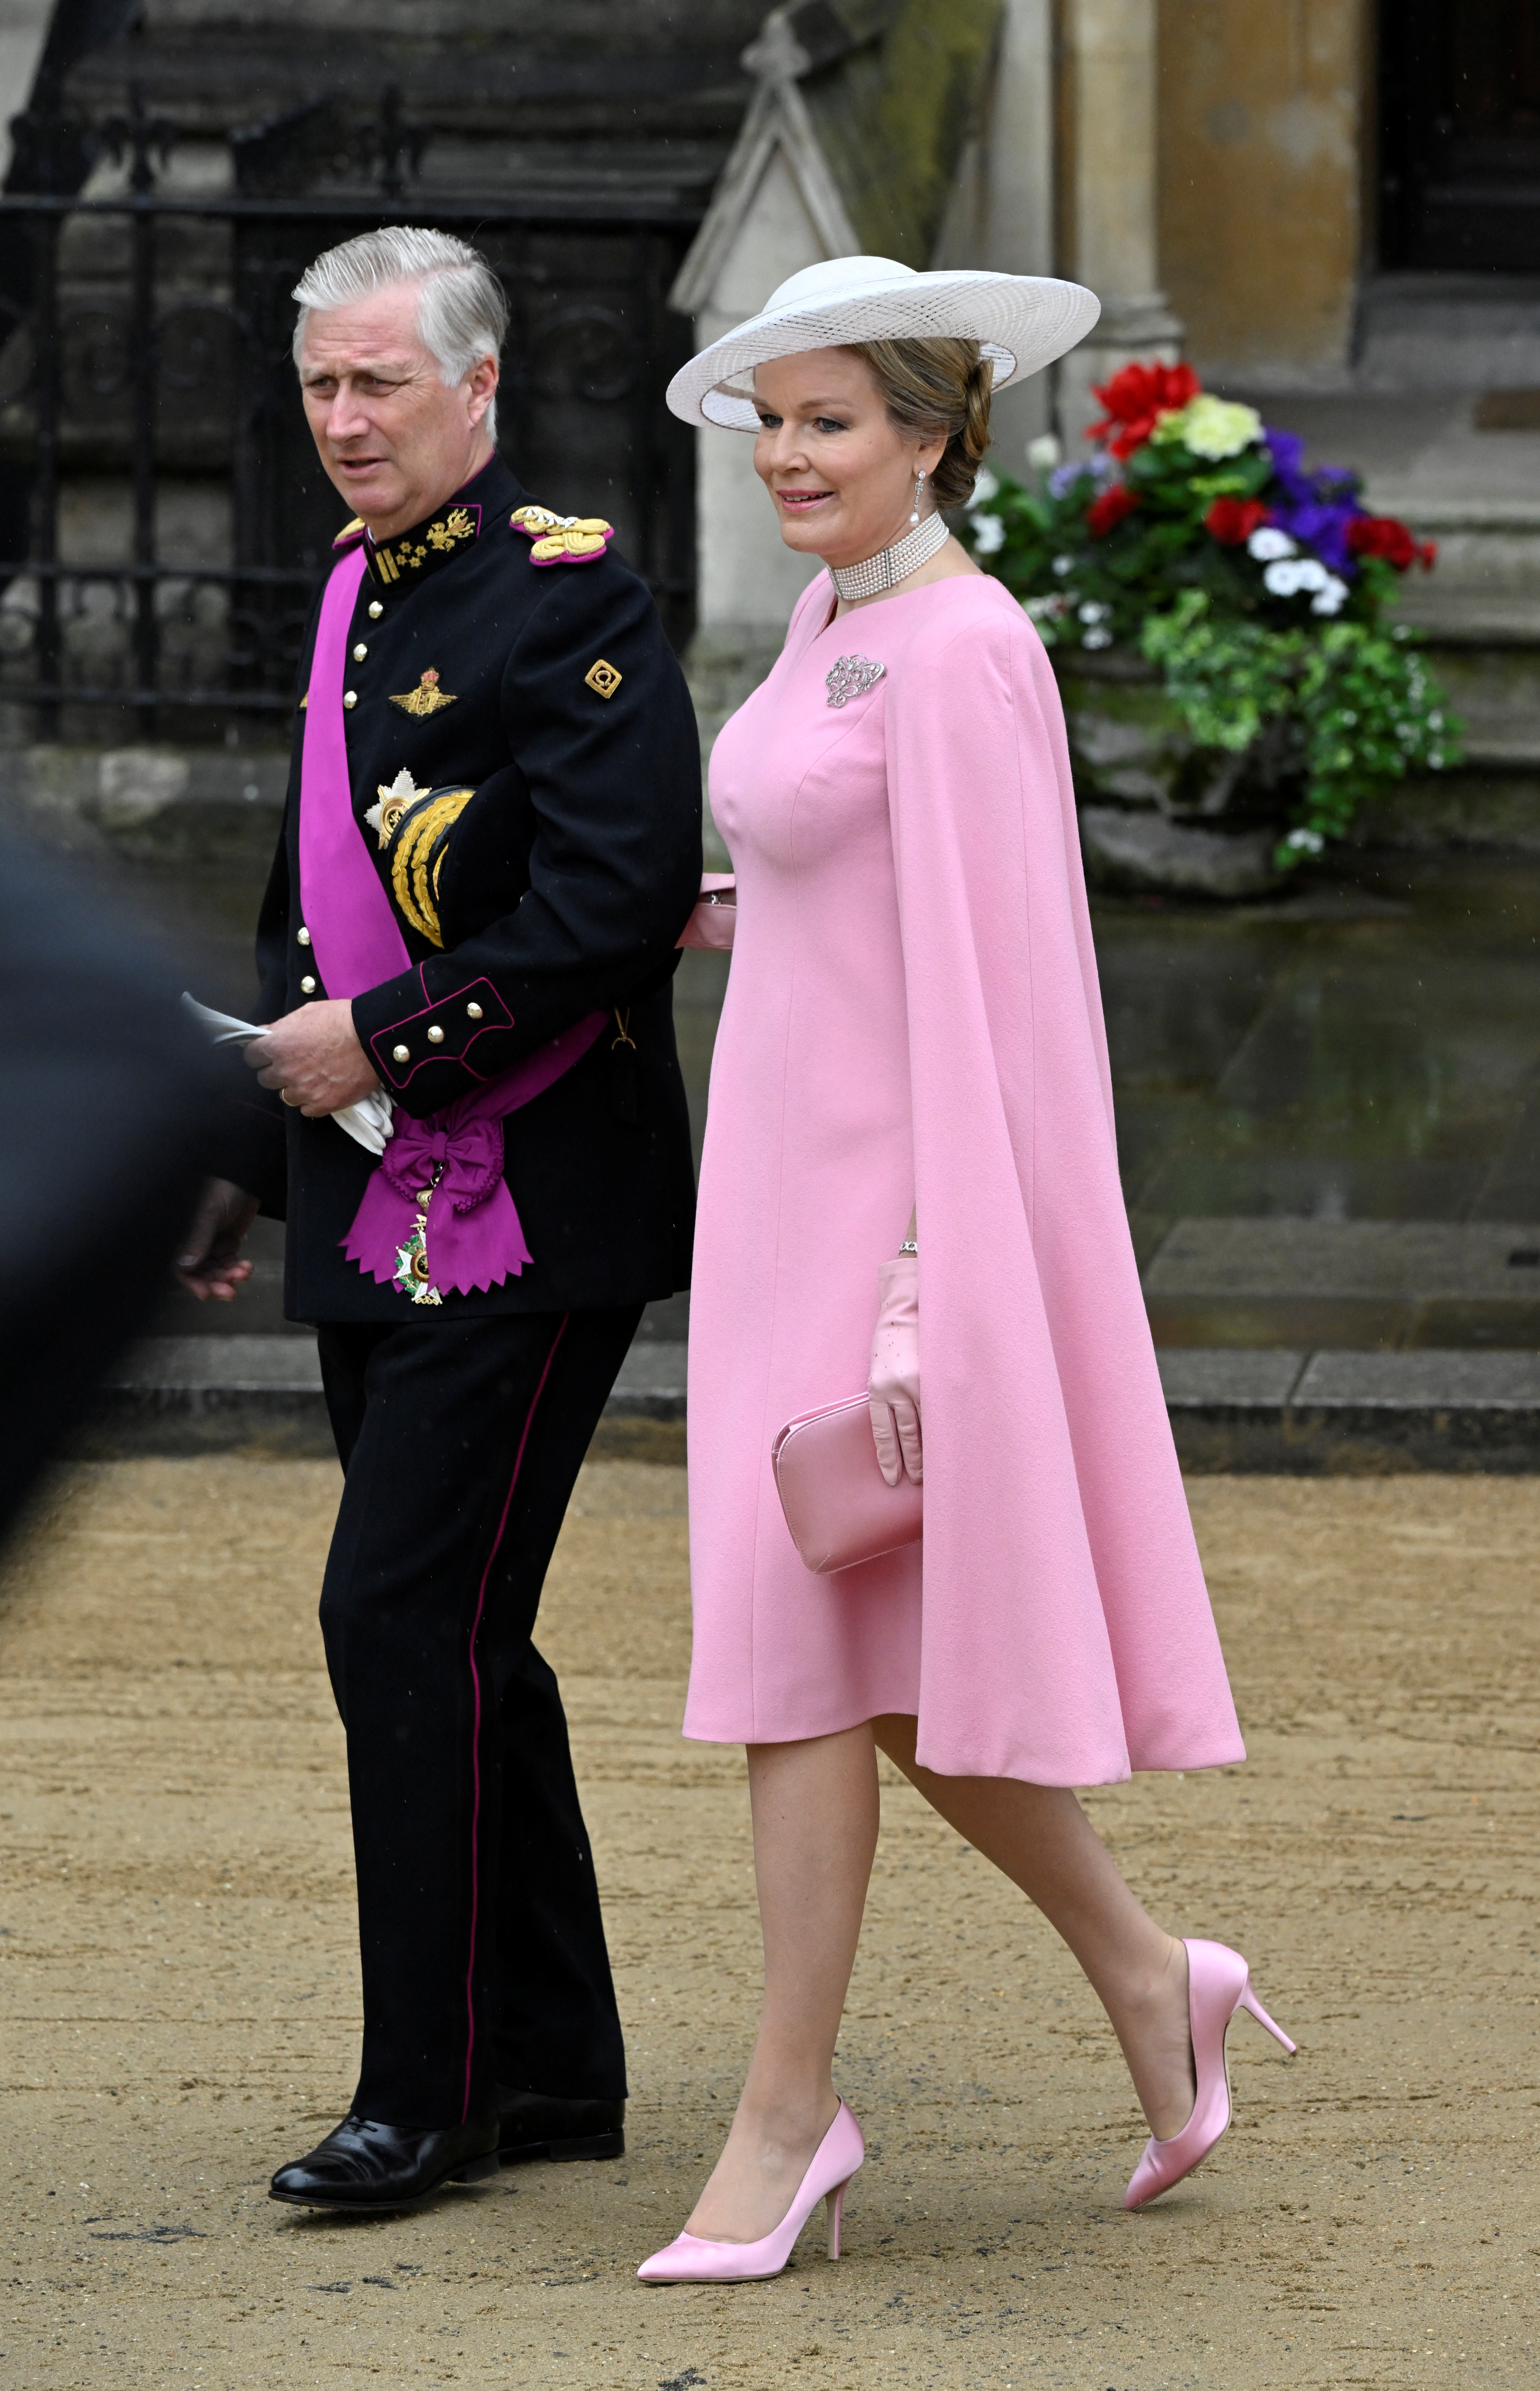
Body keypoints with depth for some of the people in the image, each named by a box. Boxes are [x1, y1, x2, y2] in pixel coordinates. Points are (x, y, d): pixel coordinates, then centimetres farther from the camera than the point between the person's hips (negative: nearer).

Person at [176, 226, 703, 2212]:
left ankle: (429, 2095, -4)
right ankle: (557, 2071, 20)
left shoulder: (568, 598, -12)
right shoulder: (353, 591, 14)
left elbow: (616, 907, -20)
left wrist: (380, 1043, -17)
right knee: (451, 1636, 11)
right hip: (377, 1214, 9)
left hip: (529, 1214, -9)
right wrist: (256, 1144, 20)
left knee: (405, 1617, -10)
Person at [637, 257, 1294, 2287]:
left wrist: (922, 1299, -22)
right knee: (863, 1658, 12)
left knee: (812, 1644, -6)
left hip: (902, 1191, -9)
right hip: (791, 1182, 9)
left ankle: (787, 2112, 0)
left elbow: (982, 981, -20)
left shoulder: (960, 655, -16)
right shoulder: (838, 621, 12)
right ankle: (1144, 1977, 25)